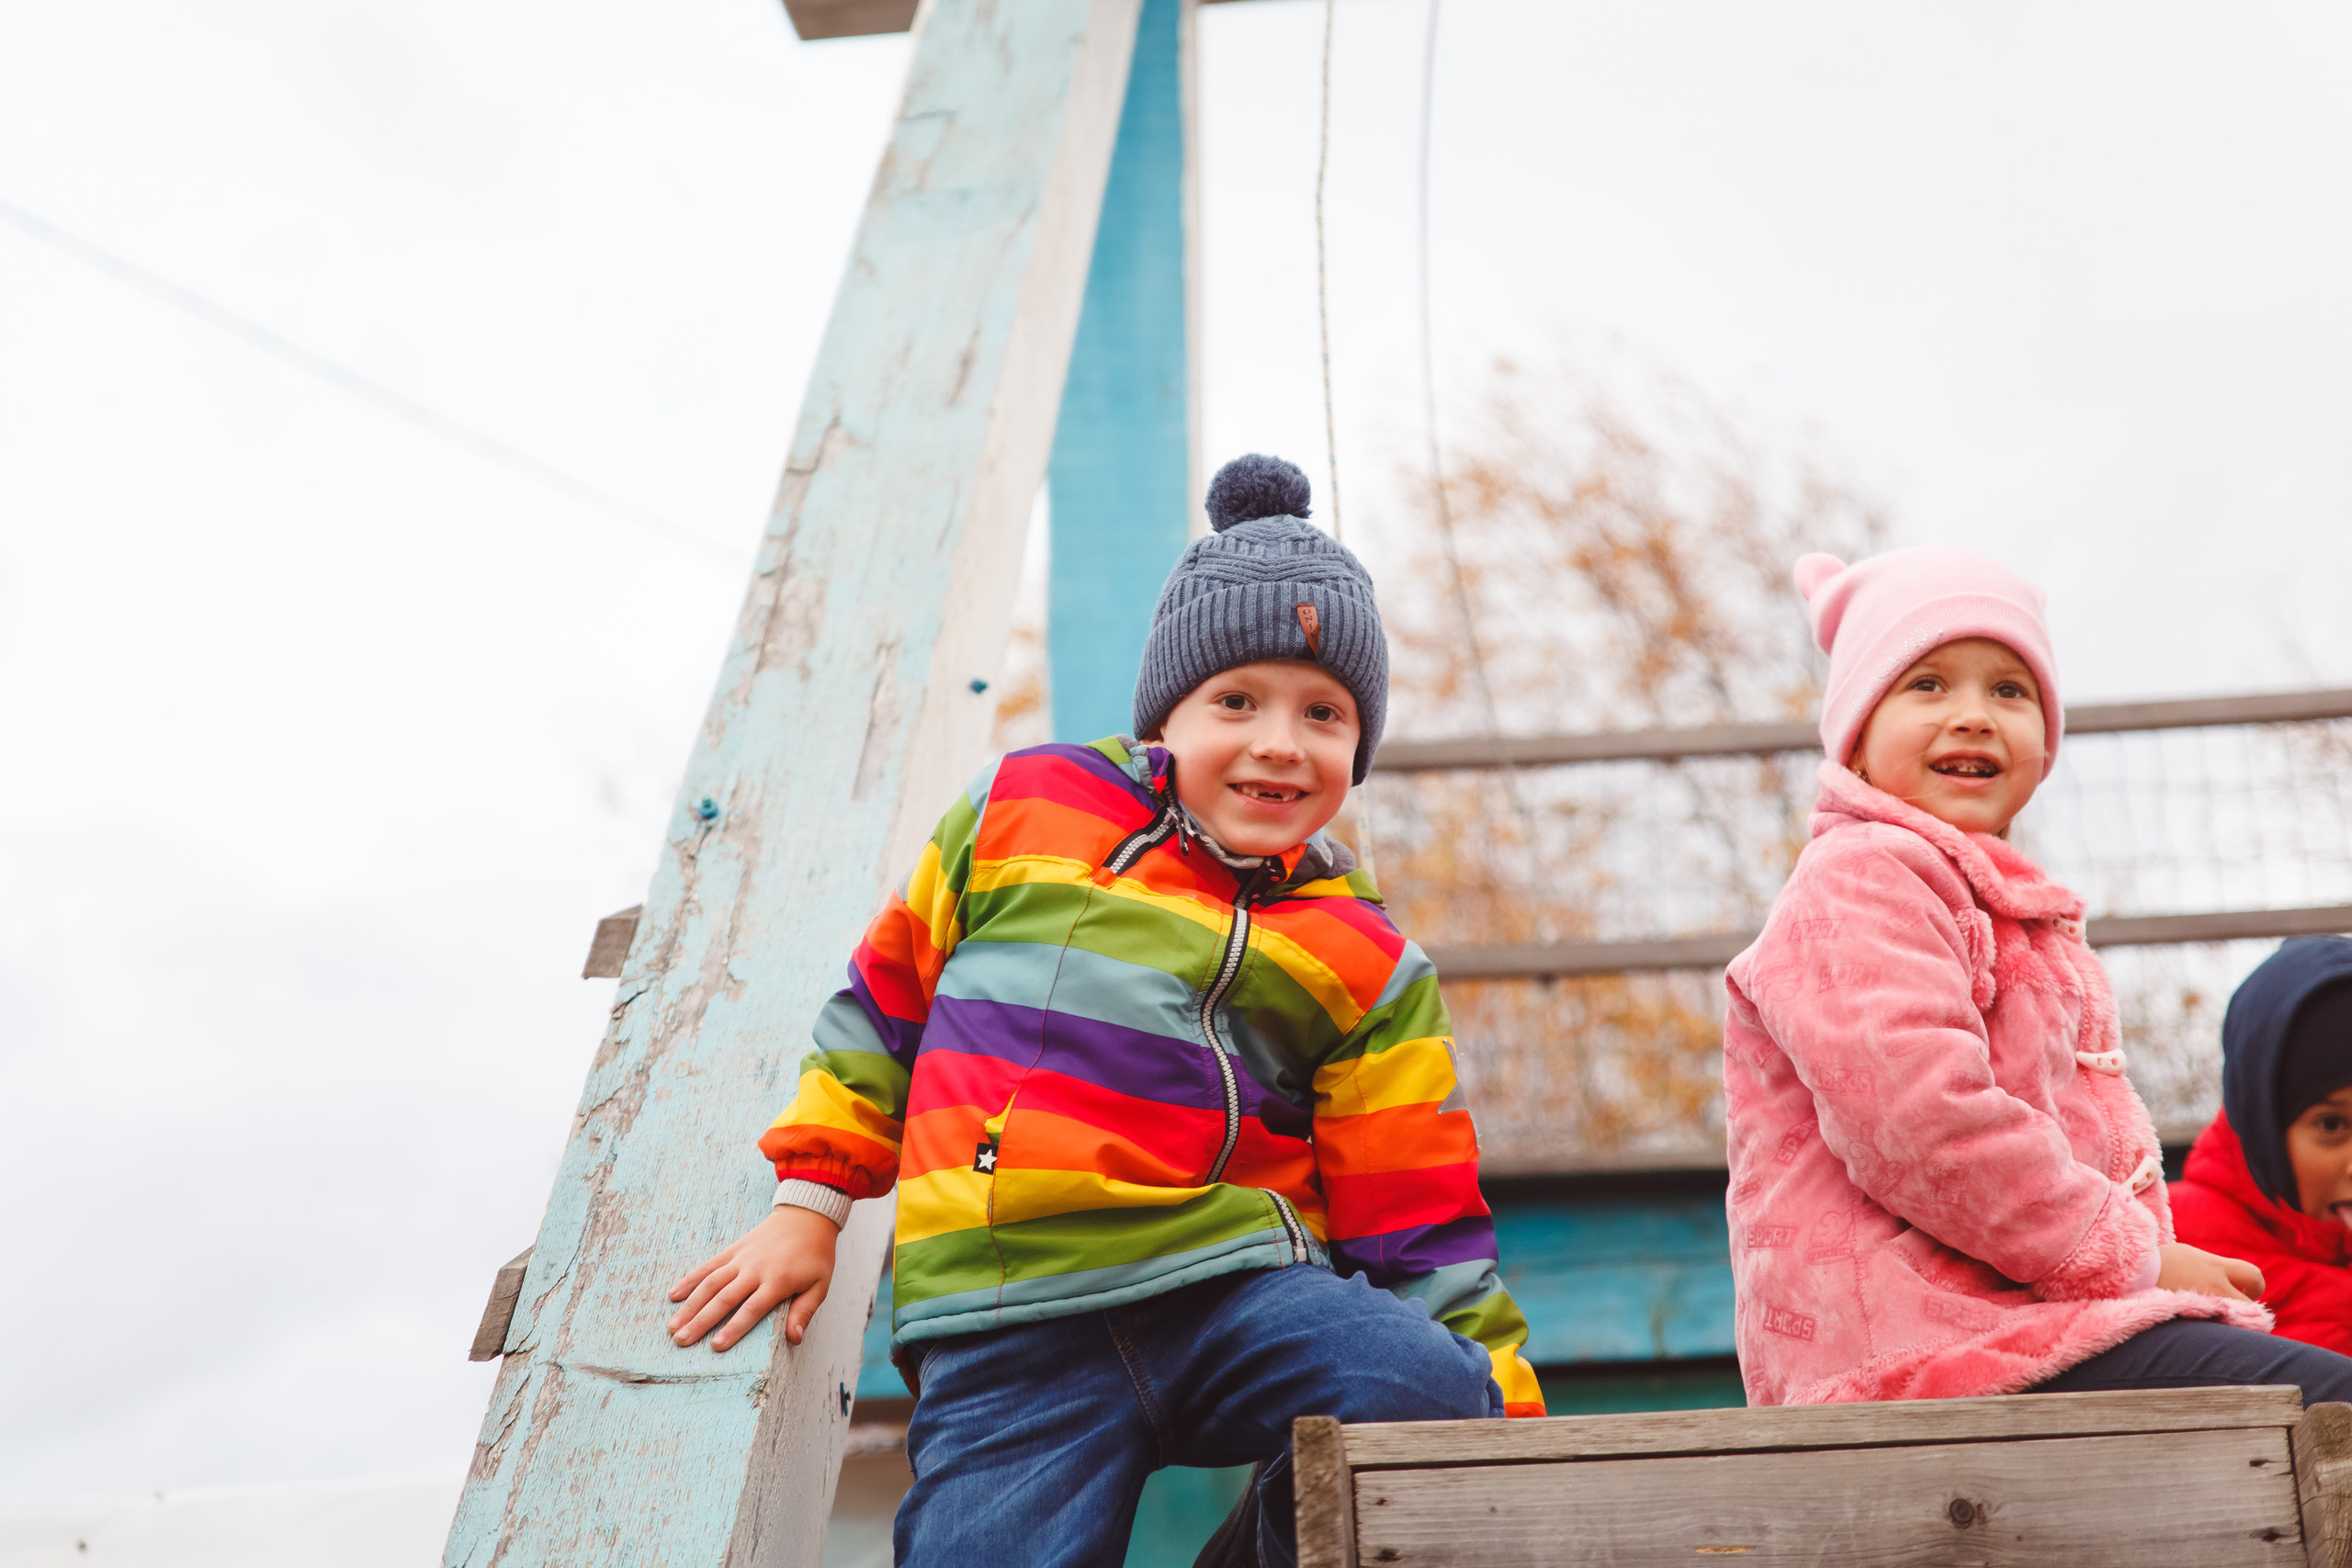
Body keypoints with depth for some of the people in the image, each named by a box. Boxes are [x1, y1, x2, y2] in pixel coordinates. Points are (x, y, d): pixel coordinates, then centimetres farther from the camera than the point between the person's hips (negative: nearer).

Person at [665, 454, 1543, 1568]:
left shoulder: (1358, 960, 11)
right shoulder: (1019, 813, 12)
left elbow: (1417, 1218, 10)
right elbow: (886, 998, 23)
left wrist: (1506, 1413, 1)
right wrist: (809, 1201, 19)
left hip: (1235, 1285, 2)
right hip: (1004, 1334, -1)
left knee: (1425, 1398, -27)